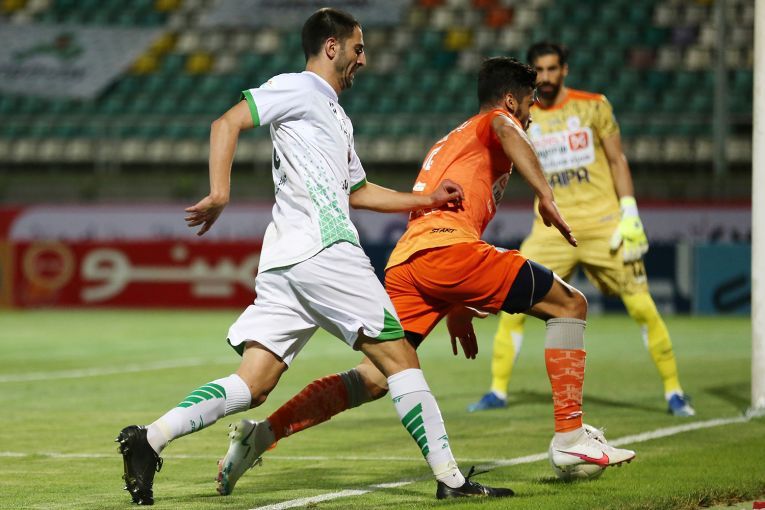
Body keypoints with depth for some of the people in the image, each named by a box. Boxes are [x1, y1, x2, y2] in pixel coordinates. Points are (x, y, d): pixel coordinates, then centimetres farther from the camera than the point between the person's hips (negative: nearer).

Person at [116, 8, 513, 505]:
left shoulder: (336, 115, 30)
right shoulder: (297, 88, 2)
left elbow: (358, 190, 40)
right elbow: (227, 124, -9)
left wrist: (426, 200, 34)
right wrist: (220, 193, -20)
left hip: (284, 262, 9)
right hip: (324, 251, -9)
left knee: (252, 385, -3)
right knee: (400, 358, -4)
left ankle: (150, 439, -16)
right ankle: (450, 478, -3)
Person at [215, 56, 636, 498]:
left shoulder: (448, 142, 39)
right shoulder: (495, 120, 15)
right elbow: (507, 130, -12)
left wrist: (456, 308, 43)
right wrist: (546, 197, -19)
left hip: (404, 262, 8)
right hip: (448, 247, -8)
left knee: (375, 378, 5)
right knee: (569, 304, 4)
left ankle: (261, 434, -8)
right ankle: (570, 437, -1)